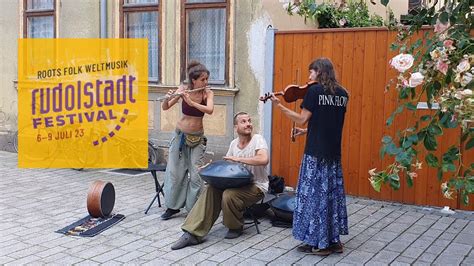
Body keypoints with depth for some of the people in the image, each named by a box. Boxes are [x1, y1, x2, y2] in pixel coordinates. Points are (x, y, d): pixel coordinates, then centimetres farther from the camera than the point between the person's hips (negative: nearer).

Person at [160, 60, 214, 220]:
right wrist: (169, 98, -35)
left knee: (196, 174, -2)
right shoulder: (183, 90, -9)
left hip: (197, 137, -1)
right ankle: (173, 206, 20)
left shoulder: (208, 93, -9)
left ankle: (194, 208, 10)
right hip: (180, 135, 1)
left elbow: (210, 110, -28)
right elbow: (165, 108, -13)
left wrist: (191, 102, -39)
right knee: (175, 172, 6)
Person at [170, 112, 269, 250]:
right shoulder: (234, 143, 9)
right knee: (210, 190, -18)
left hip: (256, 186, -6)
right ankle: (193, 233, -19)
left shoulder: (257, 139, -11)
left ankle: (236, 227, -2)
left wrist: (238, 159, -24)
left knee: (229, 195, -32)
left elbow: (263, 159, -30)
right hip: (238, 184, 6)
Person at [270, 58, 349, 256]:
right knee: (333, 195, 12)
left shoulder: (315, 90, -10)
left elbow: (302, 119, -10)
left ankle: (318, 243, 7)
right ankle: (334, 240, 19)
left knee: (314, 195, 2)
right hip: (334, 154, 6)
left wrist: (279, 106, -3)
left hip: (316, 153, -6)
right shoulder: (342, 93, 9)